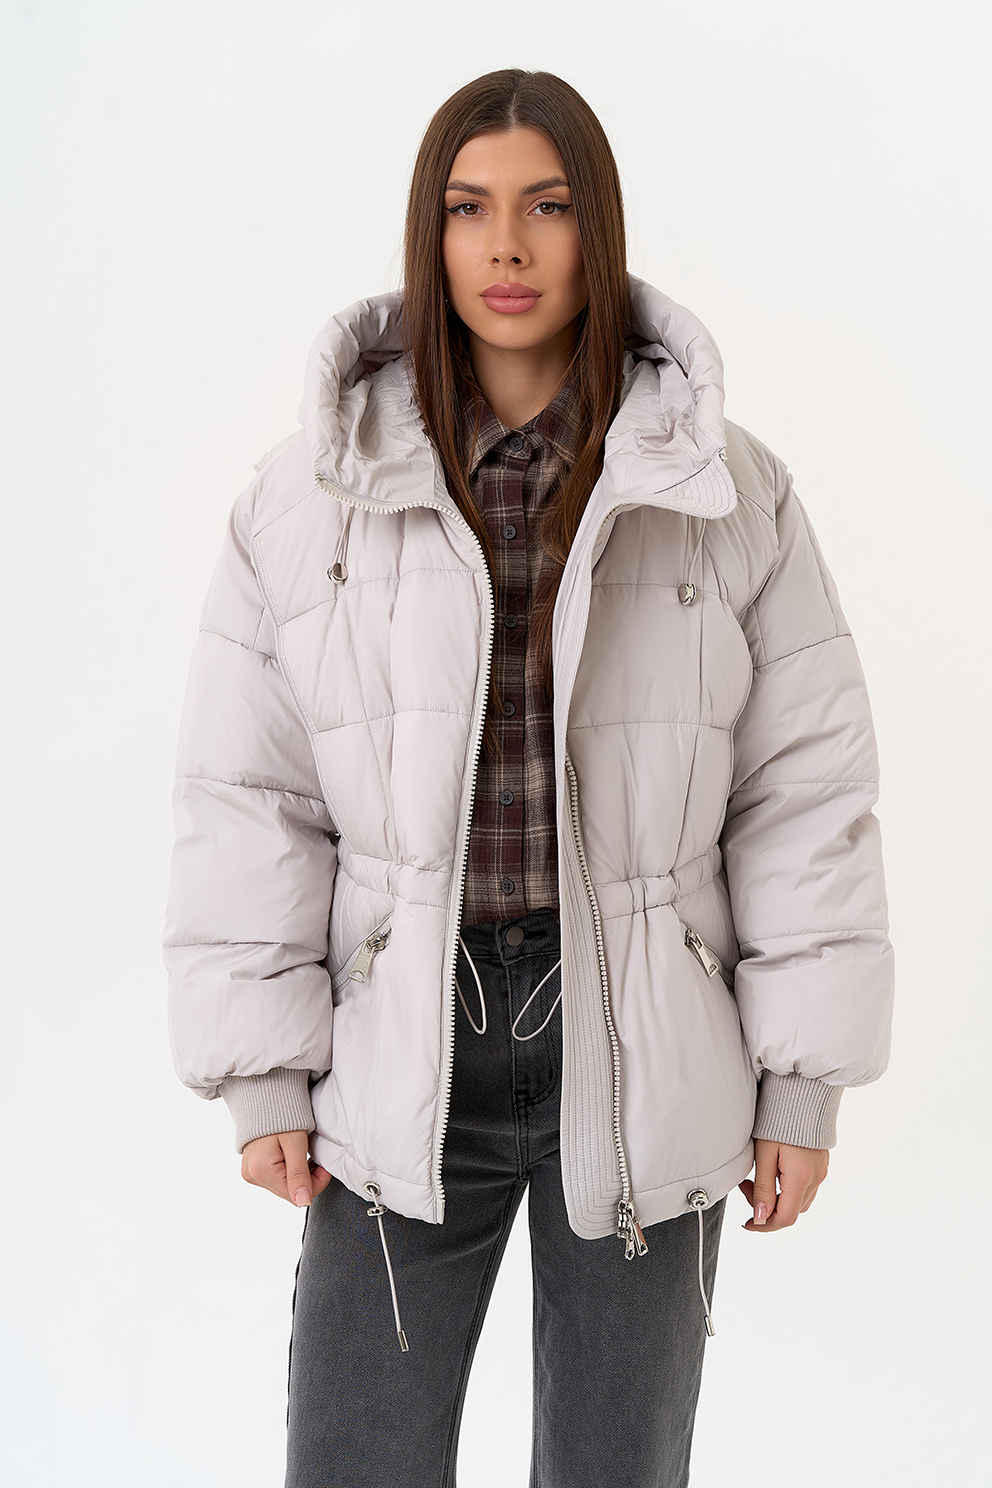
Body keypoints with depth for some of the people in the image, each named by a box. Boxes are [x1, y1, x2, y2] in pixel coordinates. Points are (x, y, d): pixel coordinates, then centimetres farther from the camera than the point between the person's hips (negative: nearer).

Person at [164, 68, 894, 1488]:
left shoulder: (728, 492, -2)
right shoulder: (313, 491, -2)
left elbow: (806, 787, 1)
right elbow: (249, 797, 1)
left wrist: (804, 1080, 0)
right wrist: (261, 1069, -1)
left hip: (643, 1058, 0)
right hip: (400, 1056, 0)